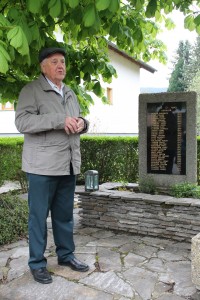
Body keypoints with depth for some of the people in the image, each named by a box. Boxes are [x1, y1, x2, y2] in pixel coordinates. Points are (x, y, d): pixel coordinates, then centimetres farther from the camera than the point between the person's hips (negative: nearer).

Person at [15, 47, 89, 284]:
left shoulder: (70, 93, 18)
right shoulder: (31, 90, -3)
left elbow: (79, 120, 25)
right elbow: (21, 122, -16)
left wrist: (82, 123, 0)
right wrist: (59, 120, -23)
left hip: (68, 165, 6)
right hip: (43, 165, -6)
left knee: (65, 214, 14)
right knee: (39, 216, 3)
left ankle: (66, 255, 28)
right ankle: (37, 263, 16)